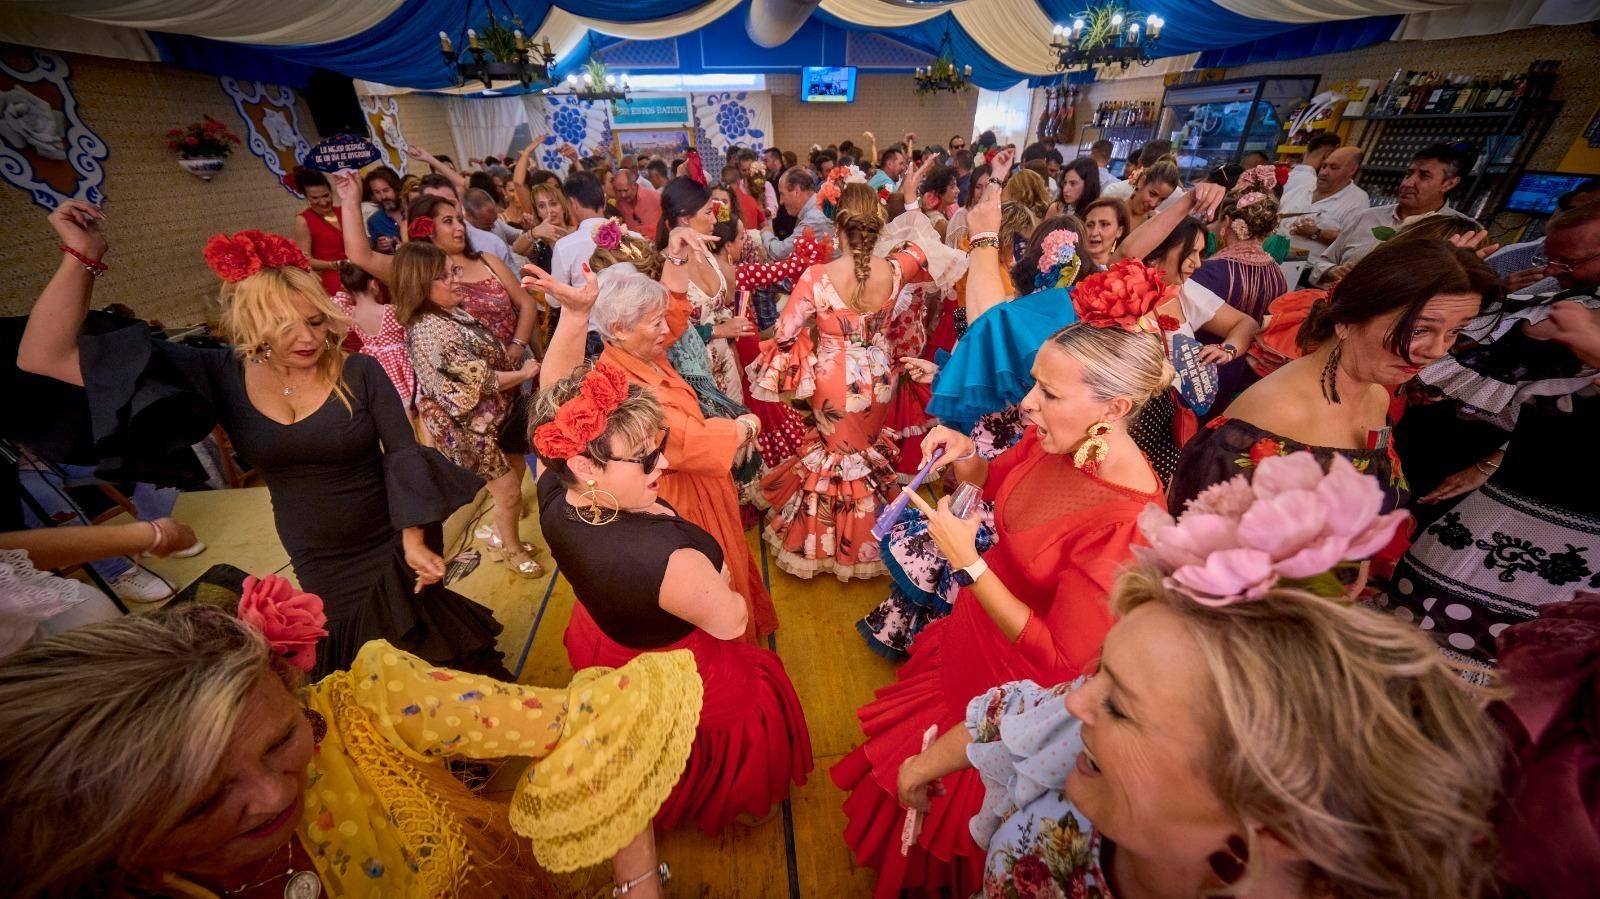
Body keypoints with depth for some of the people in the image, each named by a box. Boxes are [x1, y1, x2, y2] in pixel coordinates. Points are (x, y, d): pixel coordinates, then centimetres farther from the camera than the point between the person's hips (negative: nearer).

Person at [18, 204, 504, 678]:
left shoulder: (360, 373, -14)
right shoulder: (222, 377, -7)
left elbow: (404, 455, -13)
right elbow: (45, 357, -6)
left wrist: (414, 538, -20)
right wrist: (82, 258, -14)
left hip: (390, 549, -2)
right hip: (317, 564, 3)